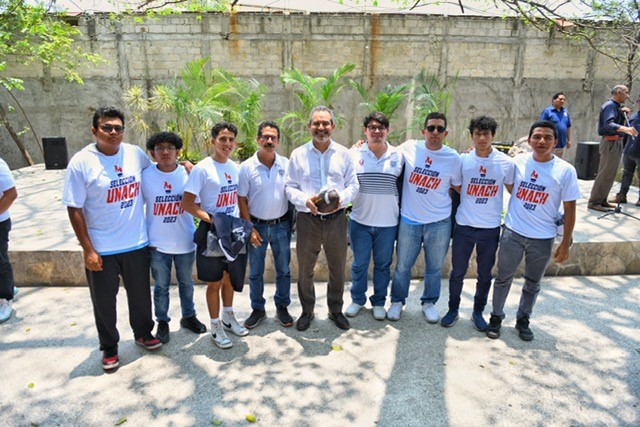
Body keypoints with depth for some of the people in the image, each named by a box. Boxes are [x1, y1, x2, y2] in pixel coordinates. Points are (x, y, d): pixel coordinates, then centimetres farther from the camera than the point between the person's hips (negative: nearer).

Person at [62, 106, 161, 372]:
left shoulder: (135, 153, -1)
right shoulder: (81, 162, -12)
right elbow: (74, 209, -10)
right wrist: (87, 249, -12)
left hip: (137, 243, 3)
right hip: (101, 249, -3)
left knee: (140, 294, 18)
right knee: (104, 301, 13)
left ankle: (143, 333, 42)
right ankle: (109, 347, 34)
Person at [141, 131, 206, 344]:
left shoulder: (188, 173, -6)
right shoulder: (145, 176, -7)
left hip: (185, 242, 1)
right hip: (157, 244, -1)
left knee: (186, 283, 19)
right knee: (161, 286, 13)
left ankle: (189, 316, 40)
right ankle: (162, 322, 33)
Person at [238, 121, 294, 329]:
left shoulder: (286, 164, -3)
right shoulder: (247, 166, -7)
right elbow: (241, 199, -5)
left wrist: (293, 221, -7)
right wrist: (249, 228, -9)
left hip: (281, 225, 1)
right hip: (257, 225, -1)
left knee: (284, 270, 11)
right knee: (255, 272, 11)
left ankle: (282, 307, 29)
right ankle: (258, 309, 29)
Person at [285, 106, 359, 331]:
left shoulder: (344, 154, 5)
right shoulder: (298, 154, 1)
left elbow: (353, 184, 6)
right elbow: (290, 187, 1)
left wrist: (341, 199, -15)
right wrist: (305, 200, -18)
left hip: (336, 218, 1)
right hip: (308, 219, -1)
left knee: (338, 268, 13)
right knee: (305, 269, 10)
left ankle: (336, 309, 33)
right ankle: (307, 311, 30)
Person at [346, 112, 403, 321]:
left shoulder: (397, 155, 1)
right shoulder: (355, 154, -2)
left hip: (388, 222, 1)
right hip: (360, 220, 0)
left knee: (383, 264, 13)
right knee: (359, 264, 12)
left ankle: (379, 302, 31)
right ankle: (357, 299, 32)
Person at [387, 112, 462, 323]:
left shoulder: (453, 158, -4)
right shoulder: (409, 148, -5)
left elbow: (457, 188, 8)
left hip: (439, 223, 0)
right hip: (409, 220, 0)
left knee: (435, 268, 14)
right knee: (402, 266, 10)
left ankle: (429, 302, 36)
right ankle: (397, 301, 32)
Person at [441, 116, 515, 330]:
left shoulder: (506, 163, -5)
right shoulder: (462, 160, -5)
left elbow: (514, 191, 7)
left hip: (490, 228, 0)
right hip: (464, 226, 0)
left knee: (485, 275, 13)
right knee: (457, 272, 10)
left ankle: (478, 312, 32)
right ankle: (453, 309, 29)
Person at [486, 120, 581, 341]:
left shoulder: (566, 171, -9)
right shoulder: (518, 161, -5)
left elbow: (569, 209, -4)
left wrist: (565, 243, -3)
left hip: (543, 238, 0)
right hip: (513, 232, 0)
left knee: (533, 283, 16)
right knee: (504, 278, 11)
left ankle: (523, 319, 36)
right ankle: (496, 317, 29)